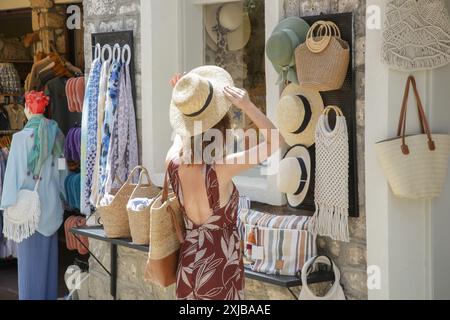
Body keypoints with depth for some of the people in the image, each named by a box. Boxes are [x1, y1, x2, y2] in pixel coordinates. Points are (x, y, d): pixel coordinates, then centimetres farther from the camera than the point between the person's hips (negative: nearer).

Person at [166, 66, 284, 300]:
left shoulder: (174, 162, -7)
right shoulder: (220, 168, -23)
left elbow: (181, 134, 20)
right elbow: (275, 141, -17)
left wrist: (181, 100, 18)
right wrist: (247, 106, -21)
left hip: (188, 266, 6)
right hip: (220, 269, -6)